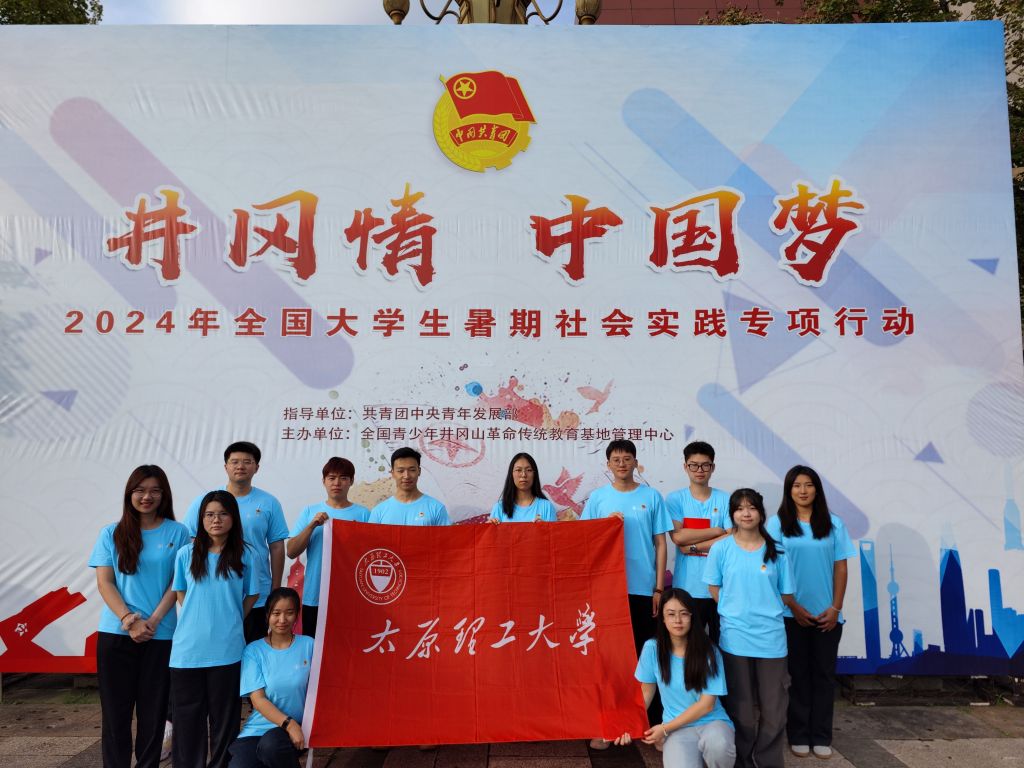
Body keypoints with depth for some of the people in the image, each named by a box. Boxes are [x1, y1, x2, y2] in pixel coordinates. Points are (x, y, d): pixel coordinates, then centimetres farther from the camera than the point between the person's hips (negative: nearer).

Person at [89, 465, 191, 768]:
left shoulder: (177, 533, 2)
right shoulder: (111, 534, 6)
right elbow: (104, 582, 0)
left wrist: (152, 621, -12)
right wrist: (128, 619, -12)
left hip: (161, 635, -1)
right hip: (115, 633, 1)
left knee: (153, 709, 6)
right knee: (115, 709, 7)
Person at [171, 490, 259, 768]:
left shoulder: (243, 556, 2)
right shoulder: (186, 554, 3)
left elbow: (251, 596, 10)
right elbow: (181, 595, 11)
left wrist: (228, 621, 3)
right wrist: (200, 621, 2)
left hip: (226, 649, -1)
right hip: (187, 649, 1)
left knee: (224, 716, 8)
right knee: (187, 716, 8)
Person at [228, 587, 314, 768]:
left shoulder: (308, 645, 1)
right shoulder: (253, 651, 0)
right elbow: (258, 699, -6)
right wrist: (289, 723, -18)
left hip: (297, 726, 0)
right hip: (258, 727, 1)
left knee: (271, 744, -32)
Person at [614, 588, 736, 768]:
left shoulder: (708, 651, -12)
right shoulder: (652, 648, -8)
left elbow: (706, 704, -10)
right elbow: (646, 691, 6)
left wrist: (665, 729, -12)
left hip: (711, 721, -1)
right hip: (678, 727, 1)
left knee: (717, 744, -36)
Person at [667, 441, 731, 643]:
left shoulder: (725, 500, 4)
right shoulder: (675, 499, 2)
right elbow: (678, 536, -9)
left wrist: (694, 547, -10)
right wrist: (717, 531, -6)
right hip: (687, 587, -1)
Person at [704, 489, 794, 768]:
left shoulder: (776, 551, 2)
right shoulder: (721, 549, -1)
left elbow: (785, 594, 8)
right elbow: (715, 590, 5)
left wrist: (765, 613, 1)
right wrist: (736, 614, 0)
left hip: (771, 637, 1)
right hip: (735, 637, -1)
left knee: (774, 708, 6)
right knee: (741, 708, 10)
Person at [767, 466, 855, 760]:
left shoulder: (833, 524, 4)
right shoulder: (777, 523, -3)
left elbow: (840, 568, 4)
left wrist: (835, 608, -3)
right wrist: (795, 607, -9)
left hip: (827, 614, 2)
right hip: (792, 613, -2)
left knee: (824, 674, 8)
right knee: (798, 674, 7)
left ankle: (822, 737, 19)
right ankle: (798, 736, 17)